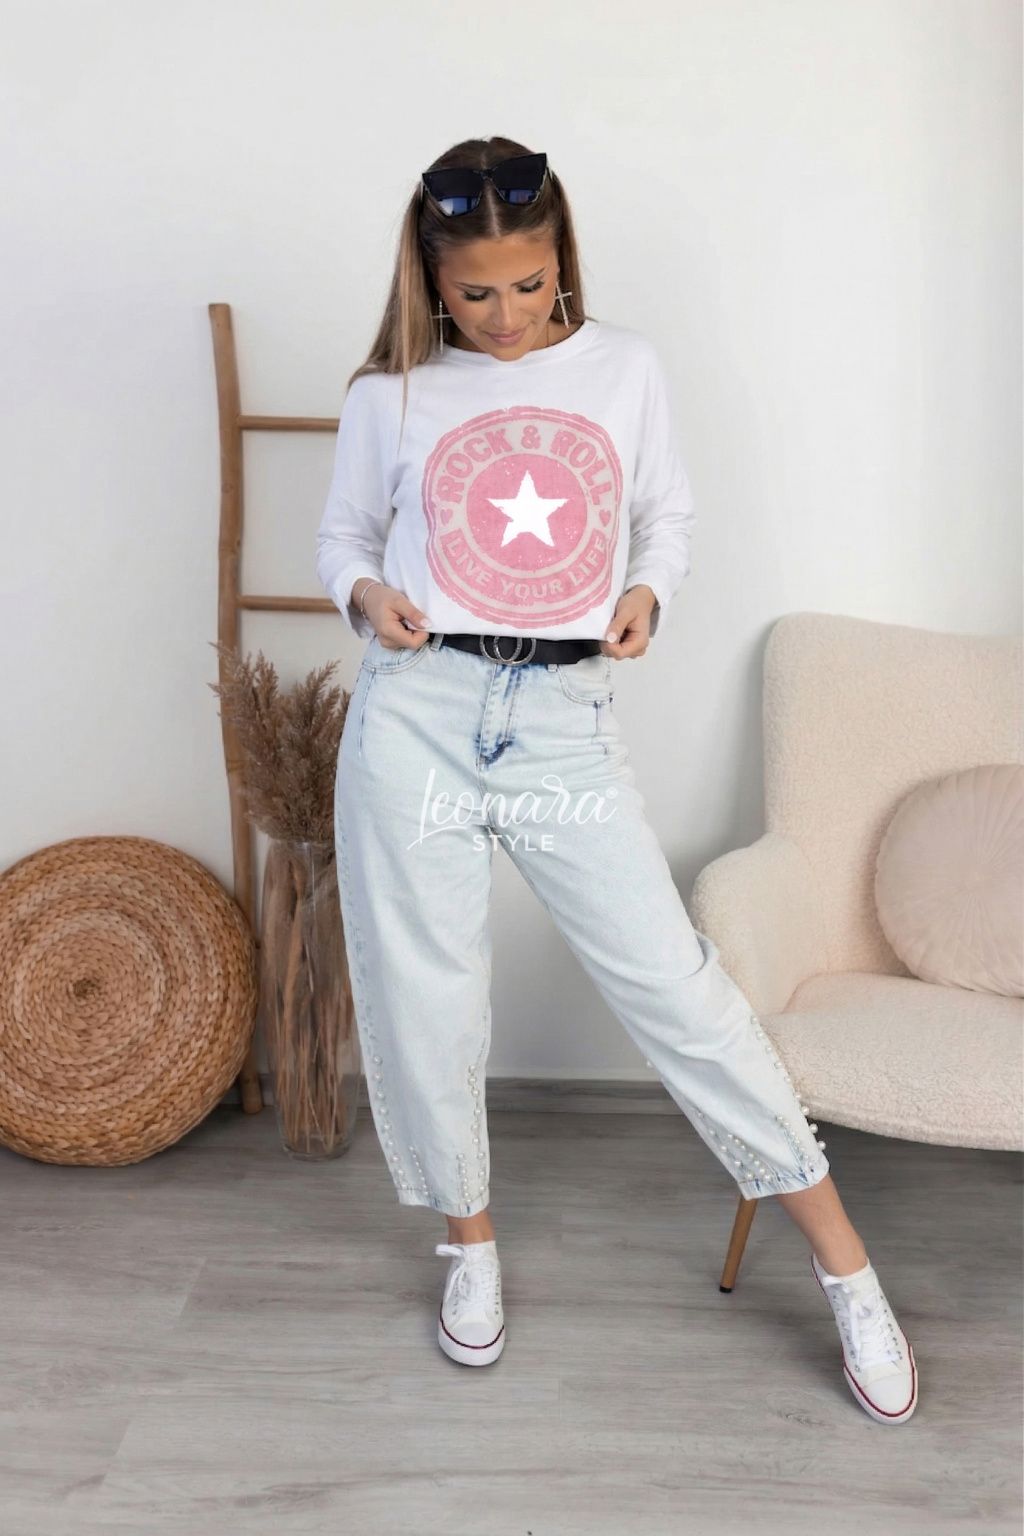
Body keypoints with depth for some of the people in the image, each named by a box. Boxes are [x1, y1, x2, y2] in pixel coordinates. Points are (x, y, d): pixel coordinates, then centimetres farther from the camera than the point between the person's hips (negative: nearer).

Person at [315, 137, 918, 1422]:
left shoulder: (624, 367, 7)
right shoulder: (390, 395, 4)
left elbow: (667, 506, 17)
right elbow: (344, 531, 14)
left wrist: (647, 590, -3)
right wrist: (364, 591, -8)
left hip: (565, 720, 0)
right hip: (417, 712, 1)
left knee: (671, 978, -1)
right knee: (424, 996, 8)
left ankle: (844, 1265, 14)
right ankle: (469, 1236, 35)